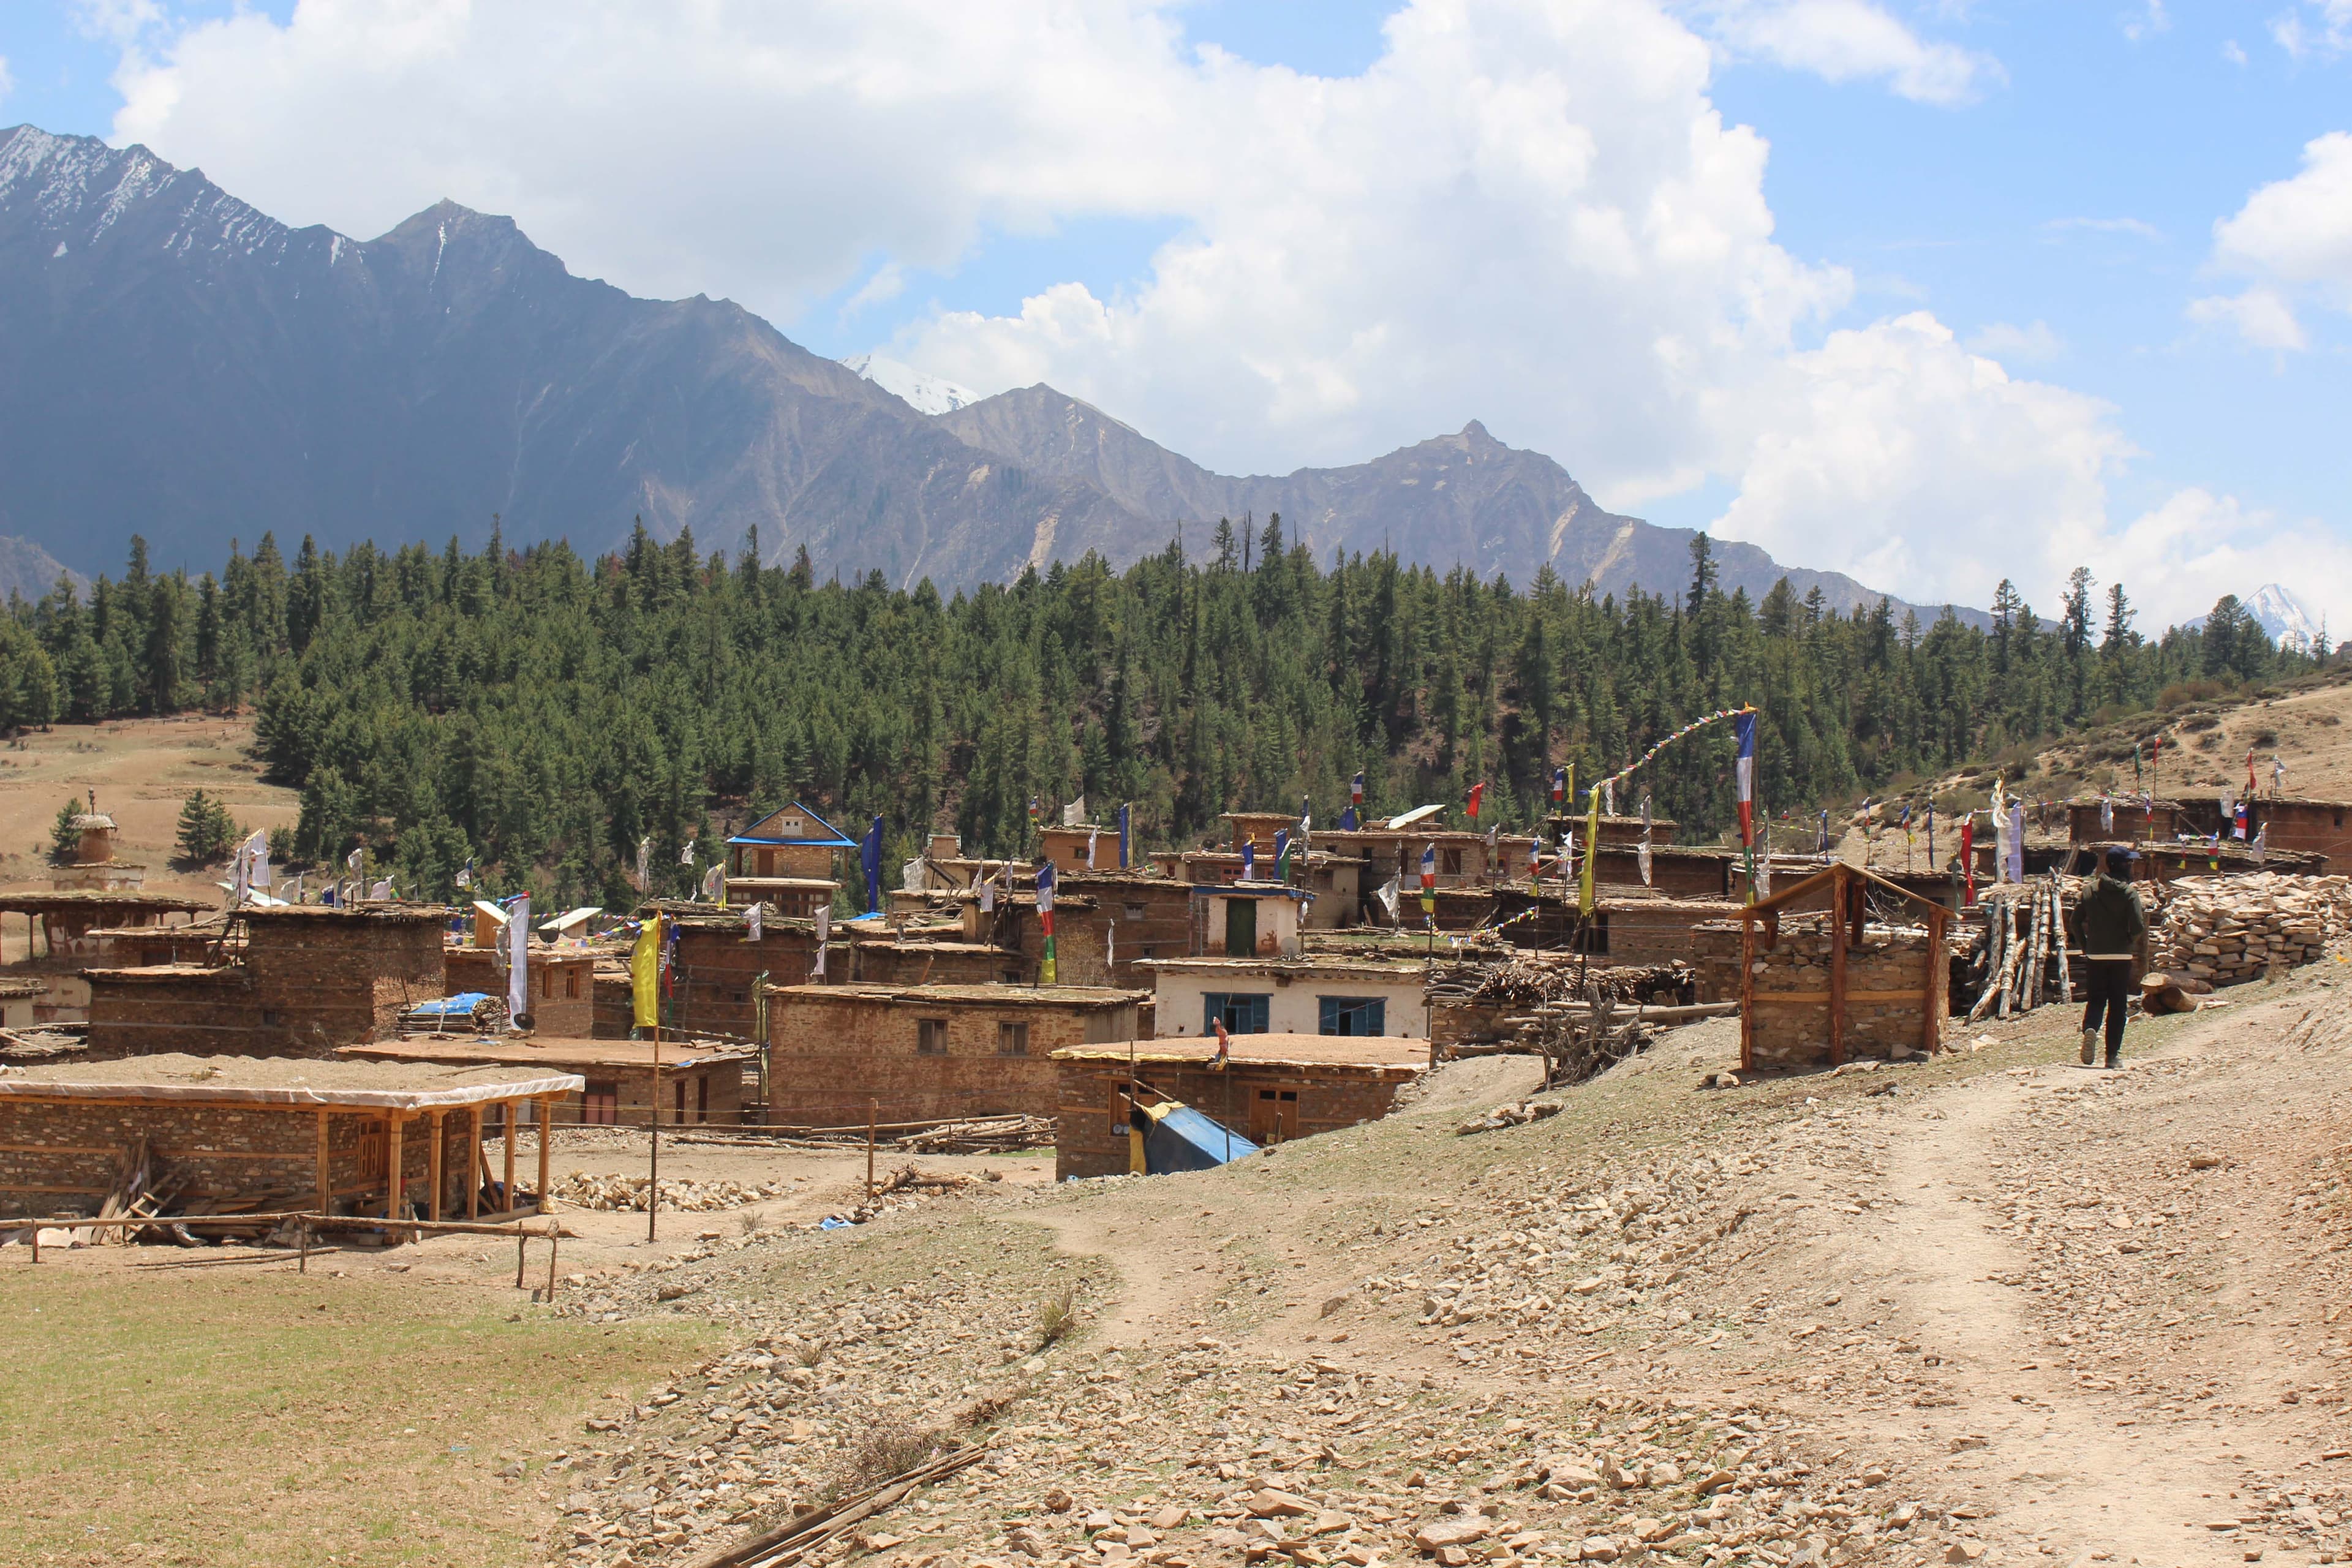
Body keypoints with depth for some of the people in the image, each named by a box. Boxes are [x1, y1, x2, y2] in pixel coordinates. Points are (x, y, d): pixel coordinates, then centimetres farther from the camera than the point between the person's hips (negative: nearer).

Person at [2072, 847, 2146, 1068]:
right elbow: (2137, 927, -15)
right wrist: (2129, 941, 6)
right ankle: (2113, 1055, 6)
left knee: (2096, 1000, 10)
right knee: (2118, 1005, 7)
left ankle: (2090, 1029, -21)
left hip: (2095, 956, 2)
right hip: (2121, 956, -2)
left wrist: (2085, 946, 15)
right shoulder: (2129, 892, -7)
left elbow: (2077, 920, 4)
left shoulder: (2091, 890, 3)